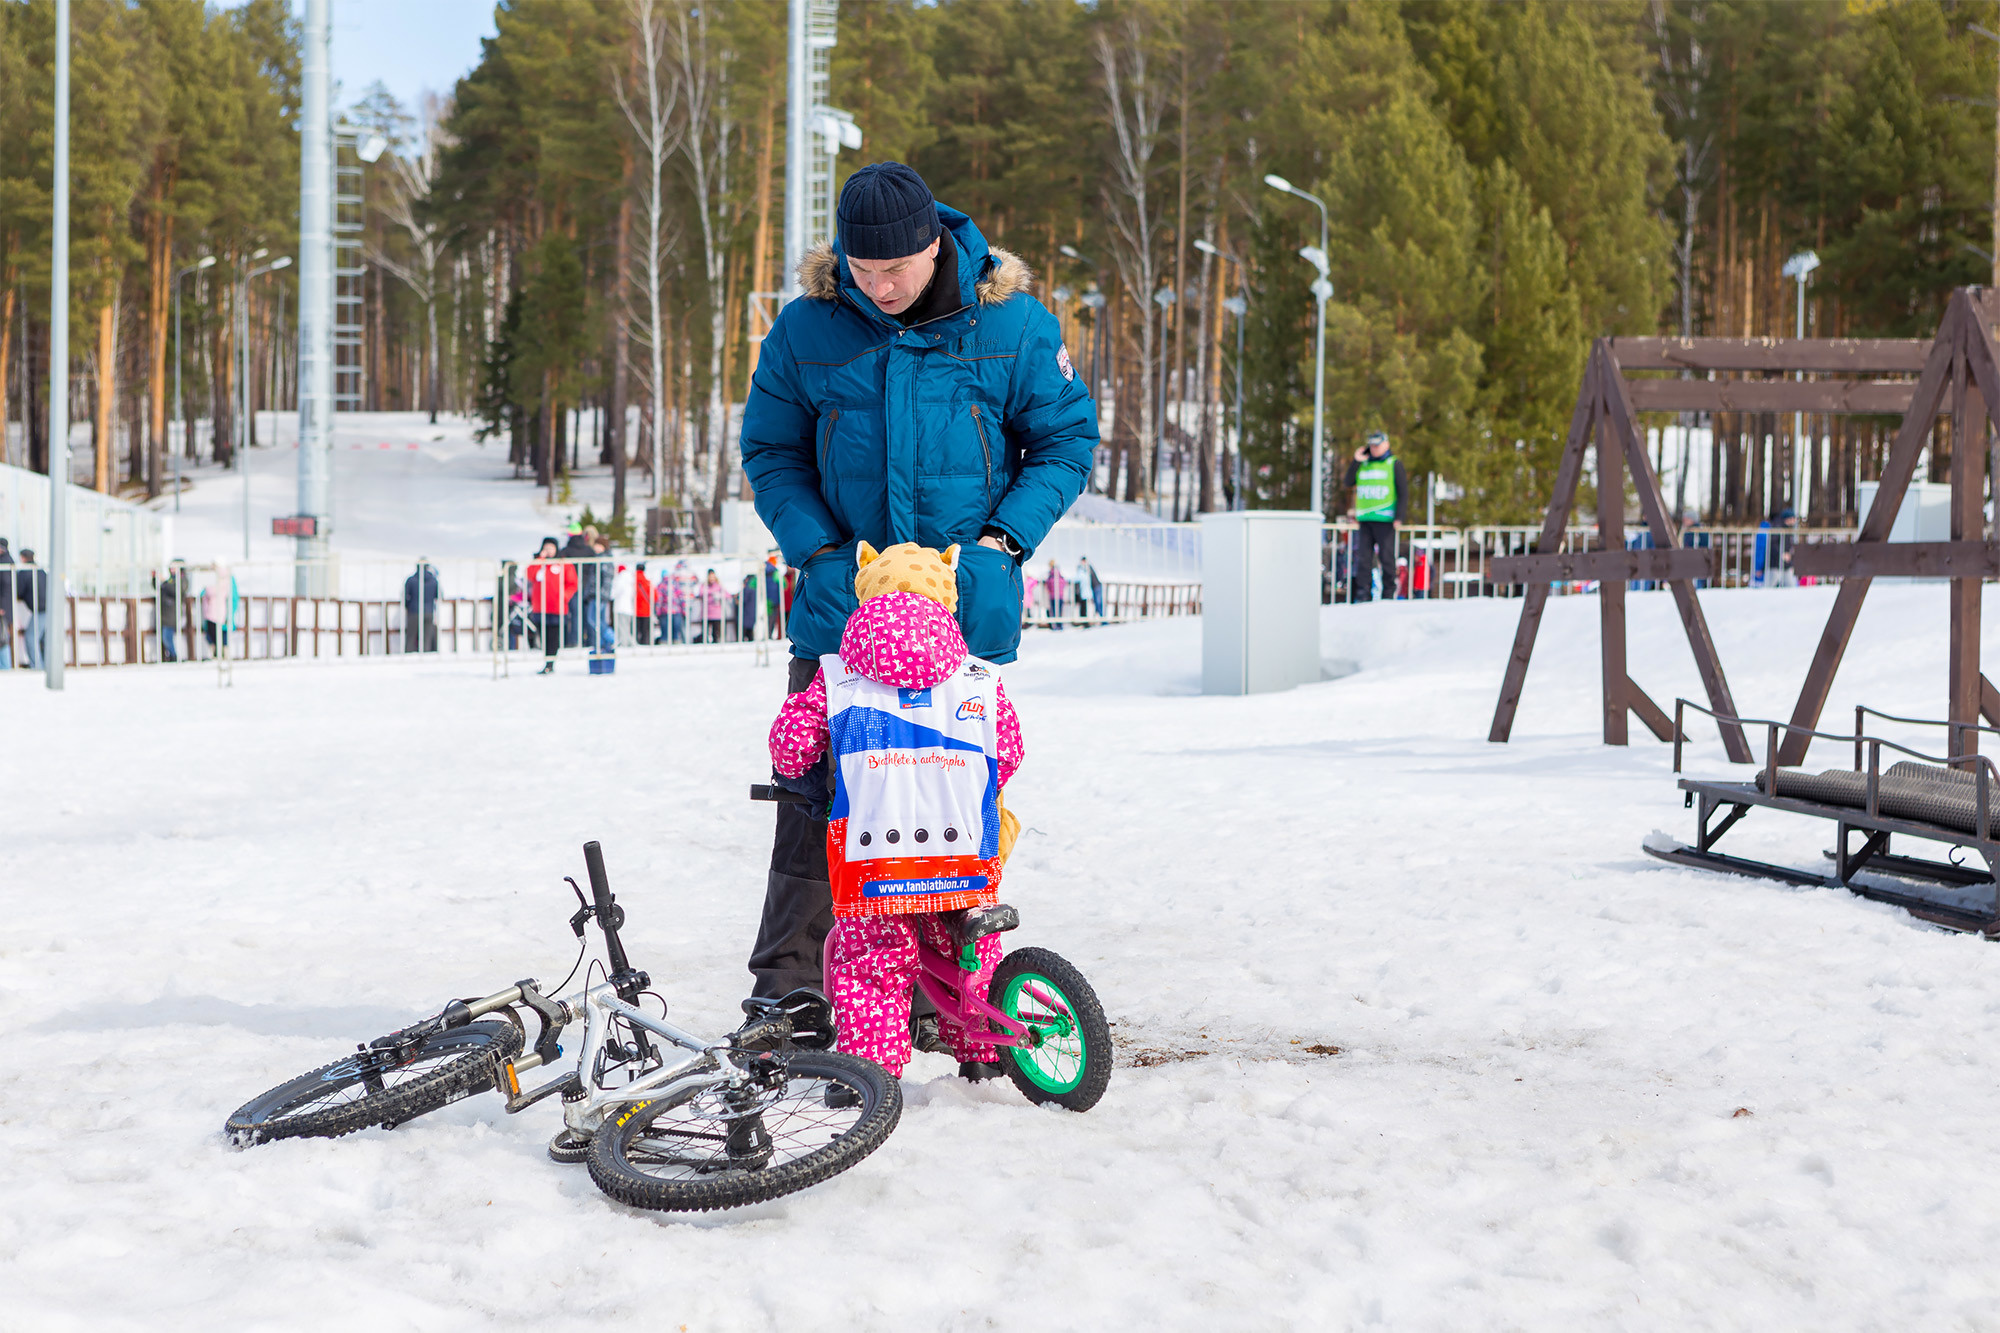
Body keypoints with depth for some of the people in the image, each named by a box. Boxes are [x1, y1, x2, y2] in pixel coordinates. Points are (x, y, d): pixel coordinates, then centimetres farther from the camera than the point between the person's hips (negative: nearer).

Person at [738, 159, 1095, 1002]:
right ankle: (789, 978, 4)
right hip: (841, 594, 1)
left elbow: (1067, 438, 6)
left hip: (967, 594, 0)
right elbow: (770, 451, 8)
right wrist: (818, 548, -6)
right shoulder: (806, 330, -2)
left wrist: (1004, 537, -7)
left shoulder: (1010, 324, -4)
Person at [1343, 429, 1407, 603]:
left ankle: (1389, 593, 5)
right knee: (1363, 557, 0)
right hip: (1365, 519, 4)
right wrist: (1356, 461, 3)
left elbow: (1403, 491, 0)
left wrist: (1399, 516, -8)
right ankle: (1363, 594, 1)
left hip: (1385, 519, -4)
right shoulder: (1363, 464, 17)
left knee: (1386, 557, -3)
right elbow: (1348, 482, 10)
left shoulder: (1394, 464, 4)